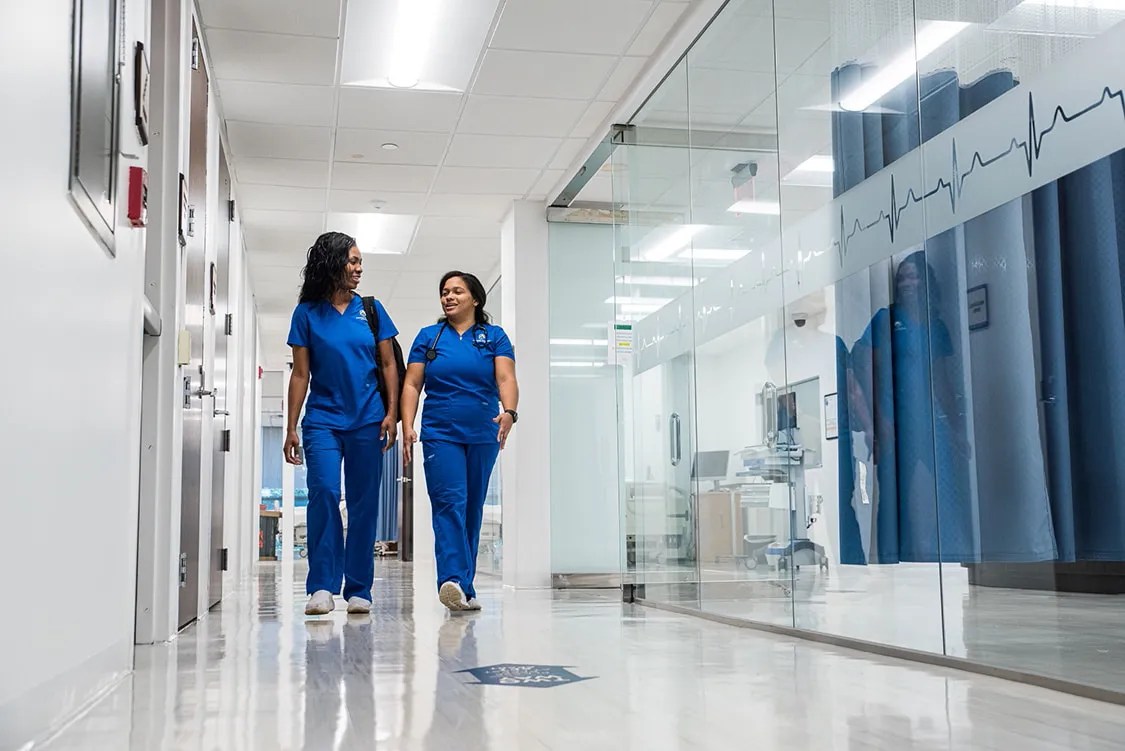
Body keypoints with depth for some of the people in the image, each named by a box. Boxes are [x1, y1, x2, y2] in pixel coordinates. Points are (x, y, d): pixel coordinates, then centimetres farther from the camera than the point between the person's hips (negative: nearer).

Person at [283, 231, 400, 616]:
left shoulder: (371, 309, 8)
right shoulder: (307, 313, 5)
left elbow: (389, 365, 10)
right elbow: (300, 374, 5)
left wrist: (391, 414, 0)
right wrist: (291, 428, 1)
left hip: (367, 421, 1)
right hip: (322, 421, -1)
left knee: (364, 504, 3)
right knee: (324, 493, -16)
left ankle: (358, 590, 11)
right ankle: (322, 587, -12)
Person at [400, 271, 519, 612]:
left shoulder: (494, 337, 8)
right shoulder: (428, 337, 10)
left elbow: (506, 379, -5)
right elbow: (411, 385, 5)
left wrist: (509, 411, -25)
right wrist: (407, 427, -9)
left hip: (483, 435, 1)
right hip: (440, 434, -1)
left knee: (473, 509, 6)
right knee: (450, 503, -16)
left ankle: (464, 587, 13)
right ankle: (454, 580, -25)